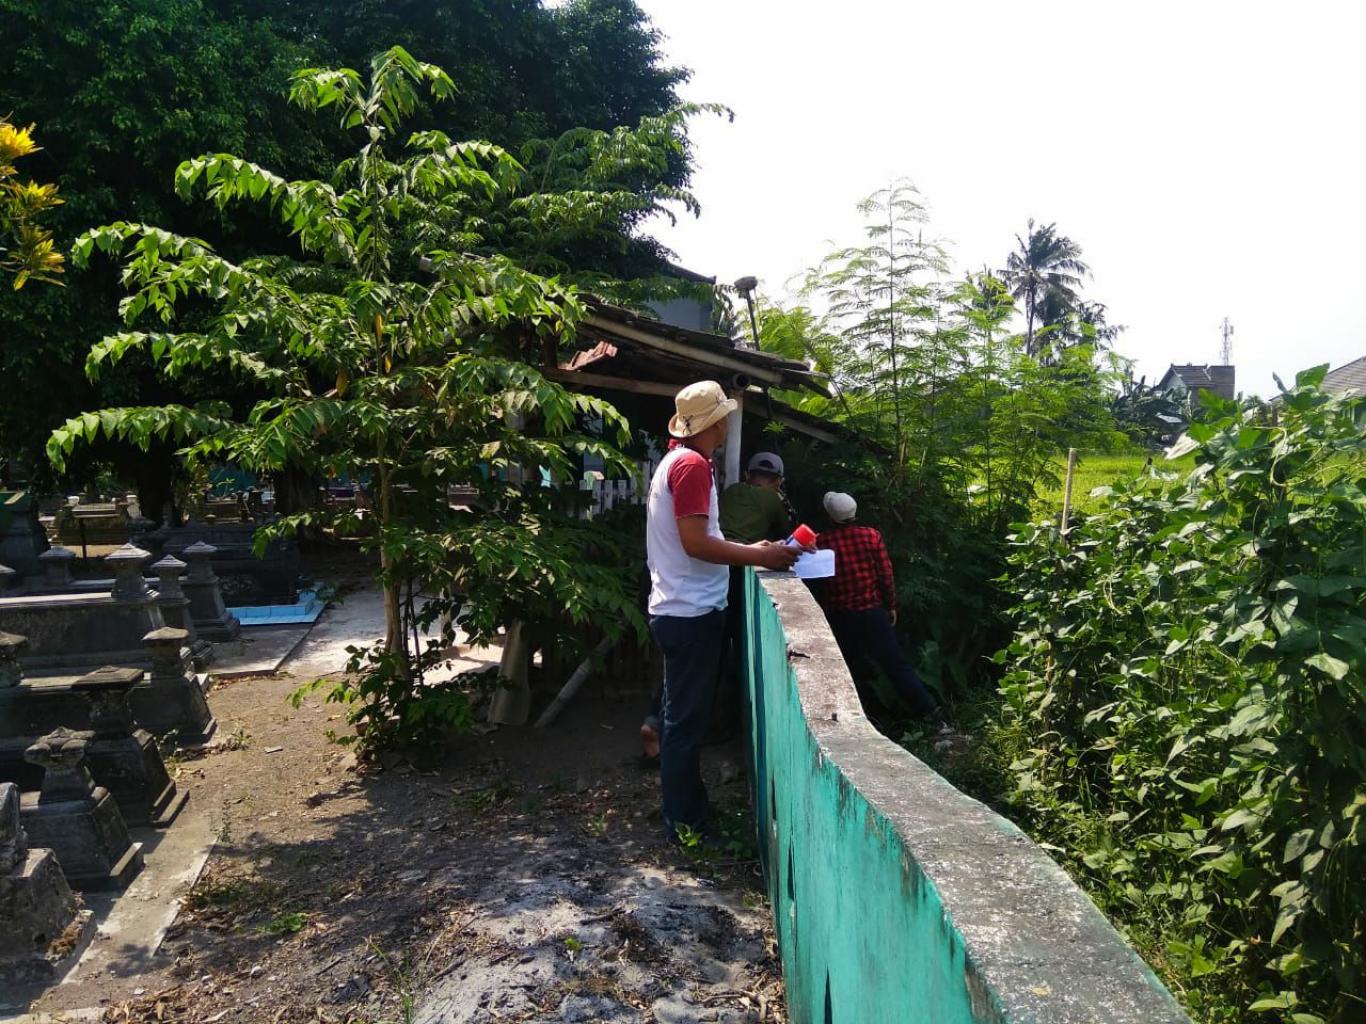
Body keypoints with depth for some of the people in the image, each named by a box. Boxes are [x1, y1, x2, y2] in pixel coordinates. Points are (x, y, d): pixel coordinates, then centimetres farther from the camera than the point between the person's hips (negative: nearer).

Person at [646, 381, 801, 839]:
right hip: (691, 612, -10)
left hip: (683, 609, 10)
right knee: (687, 720, -1)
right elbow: (695, 543, -22)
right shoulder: (692, 465, -16)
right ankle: (685, 826, 10)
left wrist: (749, 548, 13)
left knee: (685, 716, 17)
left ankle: (689, 812, 29)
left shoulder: (679, 460, 16)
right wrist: (759, 557, -15)